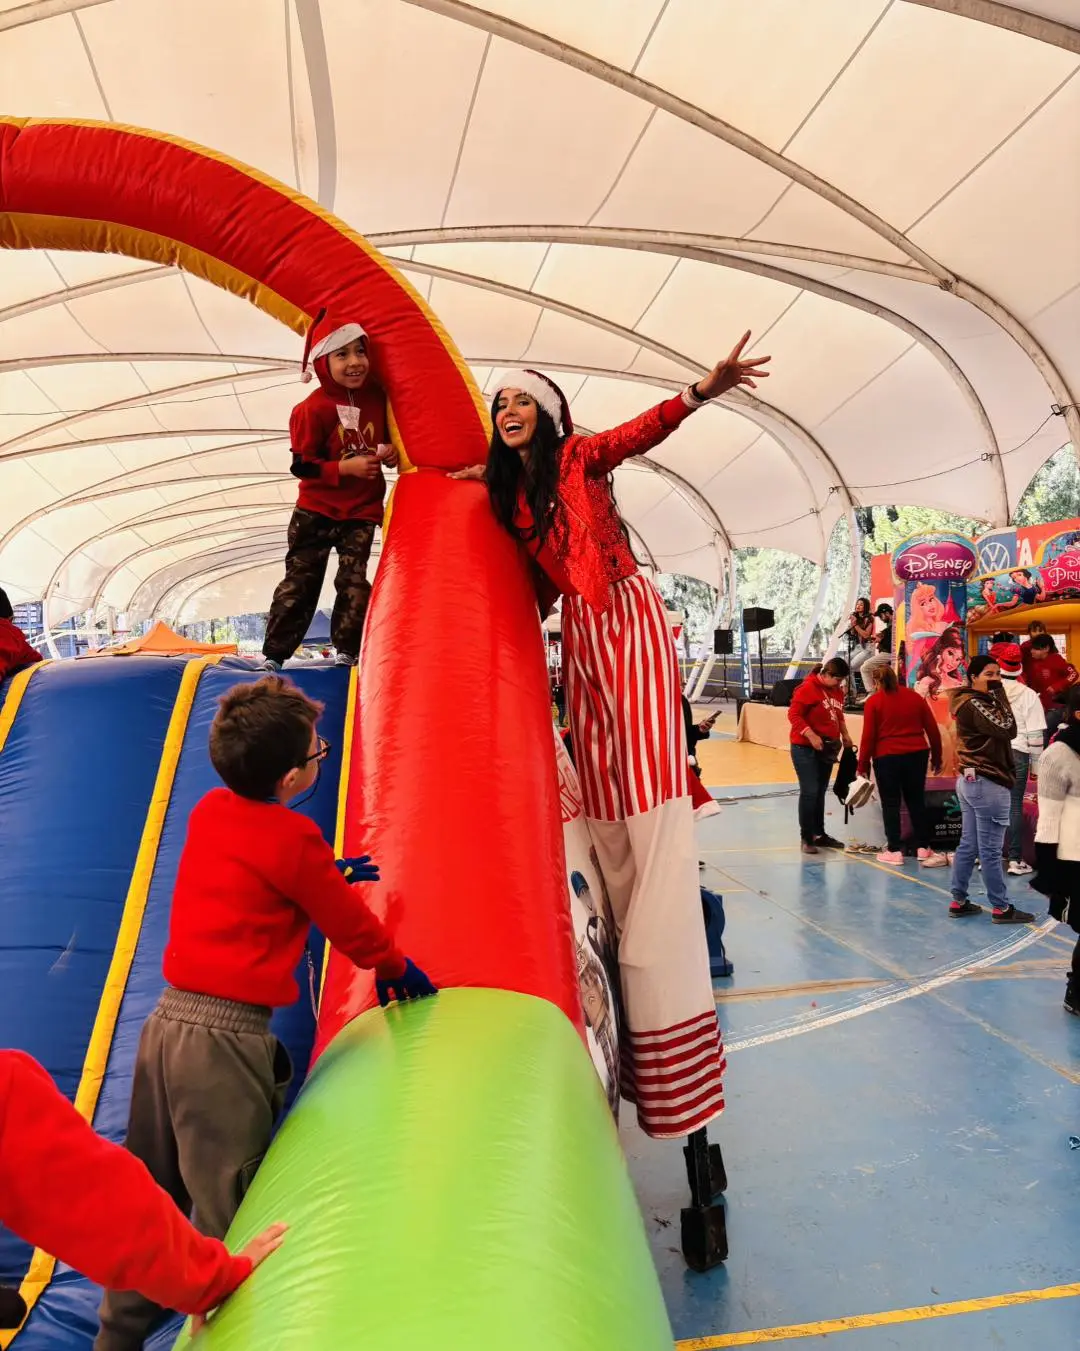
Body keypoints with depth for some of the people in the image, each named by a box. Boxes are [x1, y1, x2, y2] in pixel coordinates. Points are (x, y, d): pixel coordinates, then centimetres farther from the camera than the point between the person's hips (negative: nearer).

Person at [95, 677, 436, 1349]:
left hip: (167, 1018, 8)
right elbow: (349, 922, -2)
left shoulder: (210, 810, 6)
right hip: (225, 1039, -8)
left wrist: (327, 869, 29)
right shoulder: (292, 839, -15)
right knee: (224, 1213, 6)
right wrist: (396, 968, 14)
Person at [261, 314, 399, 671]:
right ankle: (273, 655, 10)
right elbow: (301, 466, -15)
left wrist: (390, 452, -6)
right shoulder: (313, 408, -16)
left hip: (362, 512, 3)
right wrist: (345, 468, -25)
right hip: (317, 511, -3)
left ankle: (347, 654, 11)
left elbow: (389, 436, 17)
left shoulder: (377, 396, -1)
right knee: (300, 582, 1)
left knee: (354, 582, 0)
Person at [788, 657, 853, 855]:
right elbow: (793, 714, -18)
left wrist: (844, 734, 10)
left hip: (826, 749, 7)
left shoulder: (837, 691, 8)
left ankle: (819, 834, 22)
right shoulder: (808, 688, -15)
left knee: (820, 792, 13)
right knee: (809, 792, -7)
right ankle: (806, 838, 1)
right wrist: (812, 736, -24)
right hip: (805, 748, -7)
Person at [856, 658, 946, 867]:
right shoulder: (915, 697, 6)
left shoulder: (873, 702, -5)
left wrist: (863, 765, 0)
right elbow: (933, 729, 7)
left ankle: (894, 851, 7)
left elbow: (868, 736, -8)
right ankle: (923, 848, 20)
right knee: (916, 801, 15)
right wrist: (936, 757, 17)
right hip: (916, 755, 4)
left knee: (891, 804, 6)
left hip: (887, 757, -4)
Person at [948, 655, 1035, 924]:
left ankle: (959, 901, 18)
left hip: (971, 780, 10)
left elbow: (996, 734, 11)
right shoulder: (975, 704, -15)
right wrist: (999, 693, -18)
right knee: (990, 851, -2)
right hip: (987, 783, -10)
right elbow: (1008, 730, -23)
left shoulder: (974, 702, 14)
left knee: (968, 845, 13)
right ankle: (1001, 908, 6)